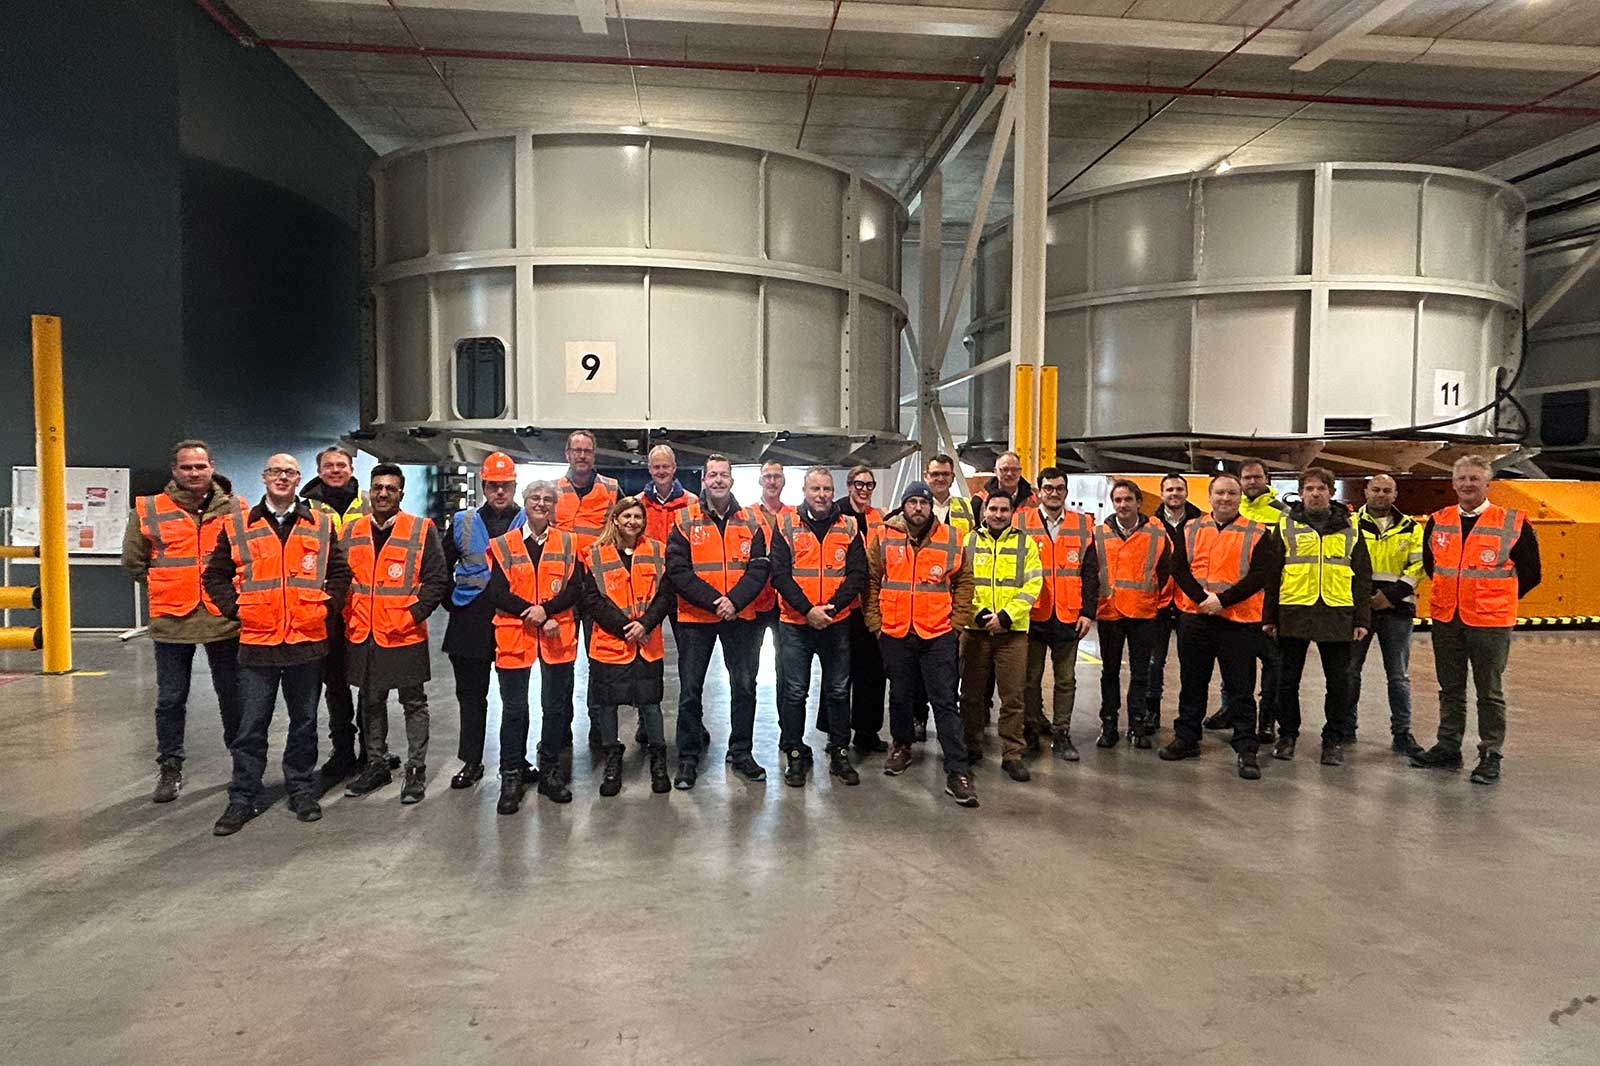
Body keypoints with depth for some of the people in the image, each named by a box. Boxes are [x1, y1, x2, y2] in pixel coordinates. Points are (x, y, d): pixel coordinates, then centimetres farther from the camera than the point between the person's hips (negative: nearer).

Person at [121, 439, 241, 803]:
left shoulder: (236, 509, 0)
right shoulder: (149, 510, 1)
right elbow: (133, 561, 9)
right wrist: (167, 589, 4)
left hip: (224, 620, 0)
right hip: (171, 622, 1)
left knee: (232, 695, 11)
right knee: (170, 699, 10)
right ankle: (169, 768, 25)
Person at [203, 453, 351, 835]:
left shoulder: (321, 526, 5)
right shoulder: (238, 525, 4)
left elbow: (340, 573, 11)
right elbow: (215, 576, 9)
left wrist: (327, 607, 0)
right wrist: (235, 609, -2)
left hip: (307, 643, 1)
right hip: (257, 644, -1)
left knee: (304, 722, 12)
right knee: (251, 727, 6)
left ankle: (302, 790, 25)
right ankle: (242, 798, 19)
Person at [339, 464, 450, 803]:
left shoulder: (422, 530, -6)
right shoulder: (351, 531, 7)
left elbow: (437, 580, -7)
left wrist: (413, 614, -14)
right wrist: (348, 615, 2)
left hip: (405, 635, -4)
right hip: (361, 636, 5)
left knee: (414, 703, 7)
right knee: (370, 703, 17)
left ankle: (416, 769, 18)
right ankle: (376, 765, 32)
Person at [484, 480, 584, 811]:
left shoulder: (567, 543, 6)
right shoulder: (502, 545, 3)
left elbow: (575, 590, -1)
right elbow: (497, 593, -5)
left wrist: (546, 609, -16)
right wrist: (532, 614, -14)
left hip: (558, 636, 1)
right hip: (514, 636, -1)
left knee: (555, 708, 10)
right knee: (514, 709, 6)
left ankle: (550, 772, 23)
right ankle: (511, 777, 18)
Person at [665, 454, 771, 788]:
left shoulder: (750, 522, 5)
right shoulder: (686, 521, -2)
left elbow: (760, 568, -2)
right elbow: (677, 570, -10)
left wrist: (735, 600, -17)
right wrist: (713, 601, -18)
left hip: (741, 616, 2)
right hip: (695, 617, -2)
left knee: (744, 686, 10)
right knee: (690, 689, 5)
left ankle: (741, 753, 25)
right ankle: (688, 758, 19)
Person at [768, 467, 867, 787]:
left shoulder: (849, 527, 3)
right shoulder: (786, 524, -1)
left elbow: (858, 574, -2)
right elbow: (779, 574, -7)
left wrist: (831, 607, -15)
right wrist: (807, 609, -17)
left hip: (837, 623, 2)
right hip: (795, 623, -1)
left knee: (839, 691, 10)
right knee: (794, 692, 5)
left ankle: (840, 753, 24)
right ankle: (795, 754, 20)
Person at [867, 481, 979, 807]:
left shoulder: (951, 538, 1)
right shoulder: (884, 538, 1)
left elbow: (964, 582, 7)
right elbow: (871, 581, 5)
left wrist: (957, 623, 1)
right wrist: (874, 622, 1)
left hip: (939, 635, -1)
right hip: (895, 634, 1)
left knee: (945, 702, -2)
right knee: (900, 696, 17)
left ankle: (958, 772, 0)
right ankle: (901, 746, 40)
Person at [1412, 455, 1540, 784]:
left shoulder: (1514, 524, -6)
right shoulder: (1437, 521, 4)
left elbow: (1530, 574, 1)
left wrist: (1493, 598, 5)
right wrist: (1456, 593, 14)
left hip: (1490, 622, -4)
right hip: (1445, 620, 4)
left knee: (1489, 693, 5)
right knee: (1450, 689, 14)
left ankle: (1491, 756, 16)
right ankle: (1447, 748, 25)